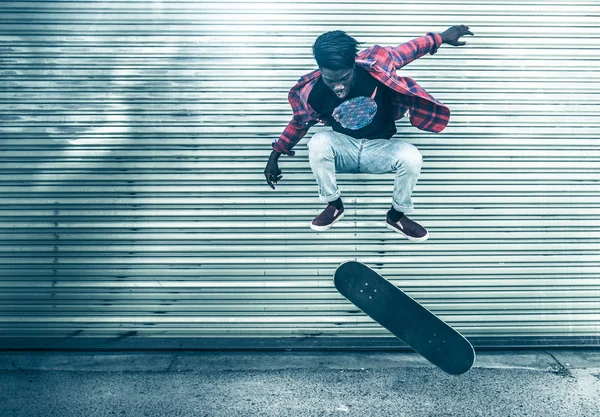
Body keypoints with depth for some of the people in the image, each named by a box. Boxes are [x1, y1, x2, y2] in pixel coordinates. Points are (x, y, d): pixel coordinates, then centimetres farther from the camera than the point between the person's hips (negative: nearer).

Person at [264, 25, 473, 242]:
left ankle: (396, 215, -4)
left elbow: (407, 50, -3)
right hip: (342, 147, 0)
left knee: (411, 157, -31)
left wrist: (441, 37, 3)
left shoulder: (375, 64, -23)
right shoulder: (313, 91, -19)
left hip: (379, 148, 0)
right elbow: (299, 123, 1)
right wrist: (274, 157, 5)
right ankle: (334, 206, -10)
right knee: (318, 142, -34)